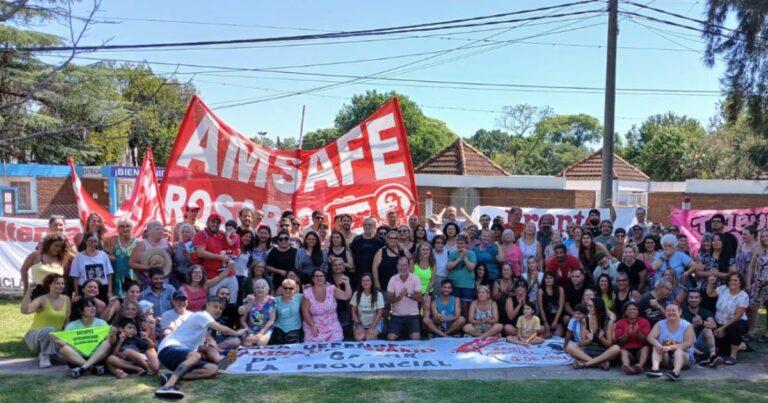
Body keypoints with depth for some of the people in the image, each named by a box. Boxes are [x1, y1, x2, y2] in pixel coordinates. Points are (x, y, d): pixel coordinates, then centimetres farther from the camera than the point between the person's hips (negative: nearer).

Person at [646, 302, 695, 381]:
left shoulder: (687, 326, -8)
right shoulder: (660, 324, 1)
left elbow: (688, 343, -21)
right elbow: (650, 337, -12)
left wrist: (671, 347, -34)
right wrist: (658, 345, -34)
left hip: (684, 357, -3)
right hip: (665, 358, 3)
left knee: (678, 350, -33)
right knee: (656, 347, -22)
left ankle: (676, 371, -62)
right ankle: (655, 368, -47)